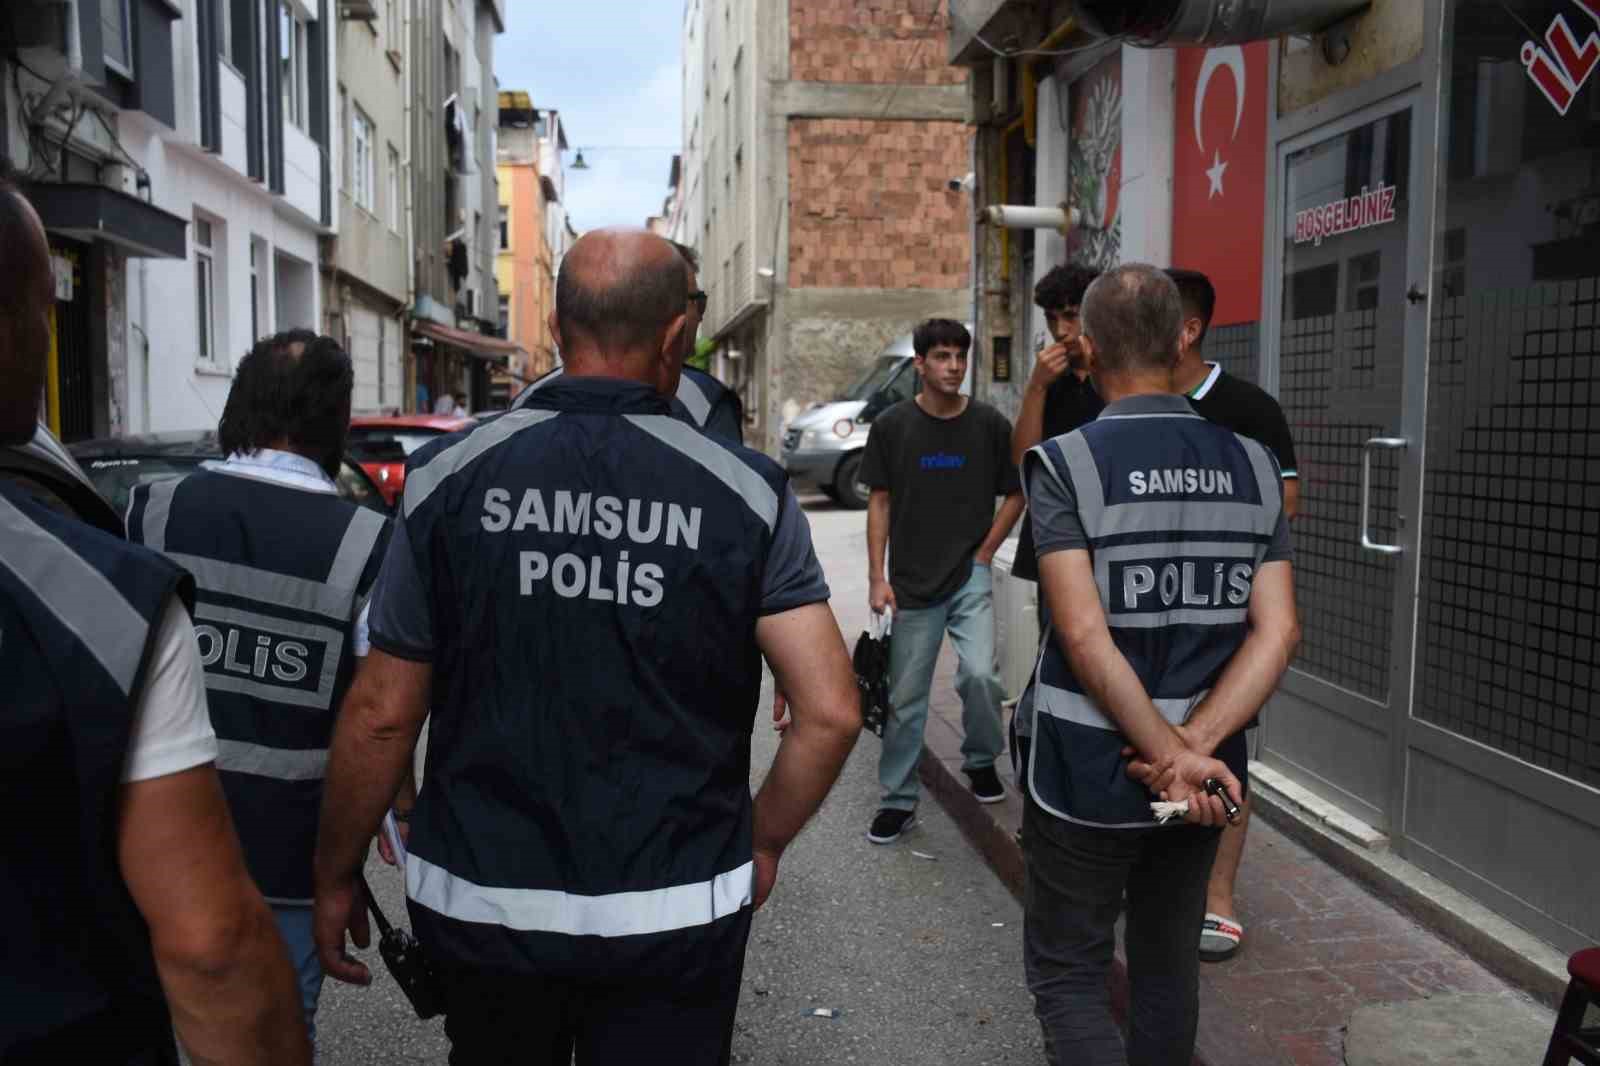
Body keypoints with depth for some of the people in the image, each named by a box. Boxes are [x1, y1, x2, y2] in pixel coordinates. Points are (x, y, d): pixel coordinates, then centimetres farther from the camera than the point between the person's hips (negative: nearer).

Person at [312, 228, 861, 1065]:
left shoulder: (450, 479, -8)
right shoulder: (745, 491, -9)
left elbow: (381, 714, -5)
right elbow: (831, 712, -12)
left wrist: (335, 878, 9)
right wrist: (761, 843, 4)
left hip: (482, 904, 2)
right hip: (675, 914, -1)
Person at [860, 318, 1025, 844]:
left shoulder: (989, 424, -2)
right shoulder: (892, 425, -3)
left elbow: (1014, 495, 7)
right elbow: (880, 501, 2)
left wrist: (984, 554, -2)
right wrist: (877, 578, -4)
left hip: (971, 577, 0)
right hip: (912, 584, 0)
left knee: (979, 673, -16)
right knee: (906, 697, 6)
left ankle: (981, 760, 14)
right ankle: (898, 800, 21)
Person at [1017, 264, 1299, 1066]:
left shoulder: (1066, 463, -14)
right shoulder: (1250, 464, 0)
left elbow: (1085, 636, -21)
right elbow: (1277, 630, -7)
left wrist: (1171, 756, -15)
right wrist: (1192, 746, -12)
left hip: (1086, 771, -4)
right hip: (1207, 774, 5)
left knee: (1068, 975, 11)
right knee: (1169, 965, 21)